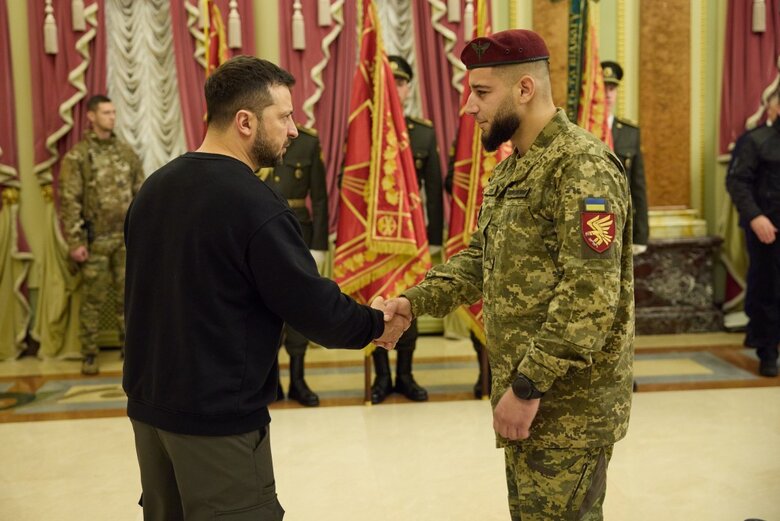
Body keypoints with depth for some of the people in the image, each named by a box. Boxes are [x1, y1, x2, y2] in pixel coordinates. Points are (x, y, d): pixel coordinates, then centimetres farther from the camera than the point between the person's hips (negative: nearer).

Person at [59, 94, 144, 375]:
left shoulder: (126, 151, 8)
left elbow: (141, 192, 11)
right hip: (96, 239, -3)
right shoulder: (77, 155, -5)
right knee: (93, 300, 4)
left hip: (128, 237, 4)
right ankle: (89, 355, 14)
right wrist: (75, 242, -14)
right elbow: (68, 201, -9)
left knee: (129, 295, 8)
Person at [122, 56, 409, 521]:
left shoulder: (155, 188, 4)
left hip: (148, 403, 8)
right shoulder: (255, 204, -21)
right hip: (218, 418, -8)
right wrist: (376, 324, 0)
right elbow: (316, 308, -18)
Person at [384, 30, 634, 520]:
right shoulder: (512, 168, 13)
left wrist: (529, 386, -23)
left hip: (569, 399, -9)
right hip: (524, 389, 9)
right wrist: (414, 301, -1)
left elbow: (591, 294, -25)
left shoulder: (583, 165, -18)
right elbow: (480, 259, 13)